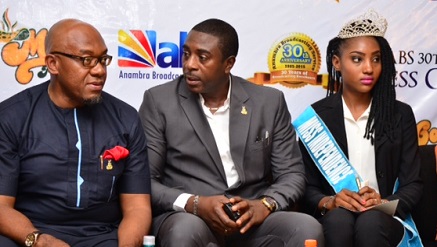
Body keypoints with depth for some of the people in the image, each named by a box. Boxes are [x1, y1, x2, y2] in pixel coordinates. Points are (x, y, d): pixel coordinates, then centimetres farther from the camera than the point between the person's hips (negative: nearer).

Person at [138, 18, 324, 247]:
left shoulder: (268, 101, 7)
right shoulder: (159, 101, 1)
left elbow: (291, 173, 7)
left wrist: (264, 205, -14)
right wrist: (195, 204, -19)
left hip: (251, 219, 3)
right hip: (186, 217, -2)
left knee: (308, 228, -27)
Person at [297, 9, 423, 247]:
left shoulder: (401, 114, 7)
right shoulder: (317, 114, 4)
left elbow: (412, 185, 4)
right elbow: (306, 187, 4)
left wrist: (383, 203, -16)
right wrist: (329, 202, -18)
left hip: (383, 219, 1)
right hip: (332, 219, 0)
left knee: (370, 222, -34)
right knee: (339, 218, -35)